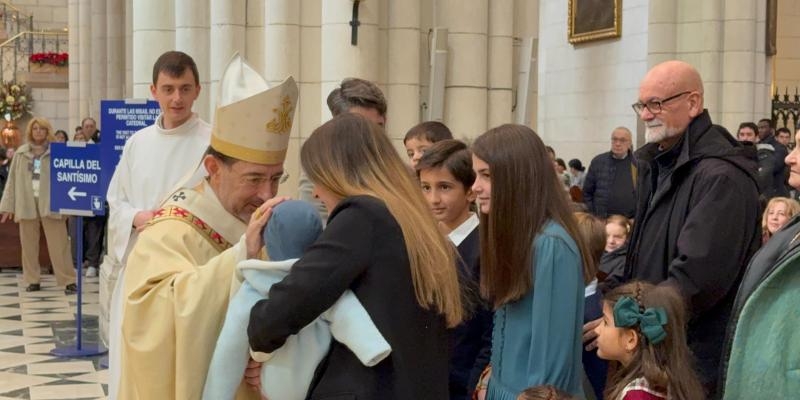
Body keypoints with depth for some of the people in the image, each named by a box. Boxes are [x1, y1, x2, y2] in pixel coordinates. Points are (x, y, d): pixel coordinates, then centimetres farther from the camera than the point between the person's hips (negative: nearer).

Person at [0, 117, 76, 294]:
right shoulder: (21, 153, 10)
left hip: (50, 203, -3)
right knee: (28, 244, 8)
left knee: (58, 243, -5)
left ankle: (69, 281, -2)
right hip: (27, 203, 4)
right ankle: (33, 280, 18)